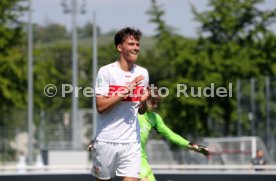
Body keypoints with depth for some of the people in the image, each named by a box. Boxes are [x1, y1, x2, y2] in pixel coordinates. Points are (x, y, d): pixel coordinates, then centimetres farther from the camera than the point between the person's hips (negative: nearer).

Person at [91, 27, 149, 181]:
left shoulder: (143, 73, 8)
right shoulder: (106, 71, -6)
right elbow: (101, 106, -14)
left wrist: (149, 99, -5)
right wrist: (125, 91, -20)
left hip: (132, 142, 3)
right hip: (106, 140, -3)